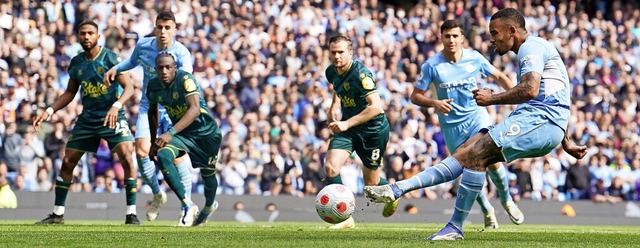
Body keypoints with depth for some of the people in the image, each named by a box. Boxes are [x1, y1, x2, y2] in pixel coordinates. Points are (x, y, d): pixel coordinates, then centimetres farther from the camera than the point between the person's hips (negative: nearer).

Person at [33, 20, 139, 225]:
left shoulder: (110, 58, -11)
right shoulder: (76, 63, 4)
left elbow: (129, 86, -18)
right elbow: (70, 92, 16)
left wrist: (116, 106, -35)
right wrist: (49, 111, 5)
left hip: (112, 118, -5)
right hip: (87, 119, 5)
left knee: (127, 158, -21)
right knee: (67, 162, 3)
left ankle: (131, 213, -14)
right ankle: (57, 213, 15)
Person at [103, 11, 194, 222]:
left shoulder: (181, 52, -17)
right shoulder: (143, 45, -4)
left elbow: (186, 76, -37)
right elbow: (133, 61, 19)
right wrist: (115, 69, 3)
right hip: (148, 107, 3)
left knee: (177, 155, -9)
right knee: (141, 150, -14)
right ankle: (157, 195, 12)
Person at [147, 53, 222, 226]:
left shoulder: (185, 80, -28)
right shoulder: (154, 87, -8)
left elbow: (195, 109, -41)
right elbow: (152, 112, 13)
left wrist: (171, 133, -51)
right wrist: (153, 142, 12)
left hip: (206, 132, -4)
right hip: (181, 132, 4)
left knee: (208, 173, 11)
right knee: (163, 156, -25)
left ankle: (209, 205, 47)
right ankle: (187, 205, -22)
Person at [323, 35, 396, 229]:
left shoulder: (360, 73, -25)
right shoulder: (331, 72, -1)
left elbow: (376, 107, -32)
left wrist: (347, 123, -34)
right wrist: (334, 108, 9)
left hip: (373, 130, -6)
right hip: (347, 128, 6)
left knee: (371, 184, 6)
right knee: (331, 167, -18)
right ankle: (345, 218, -8)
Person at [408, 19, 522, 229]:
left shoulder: (474, 58, -5)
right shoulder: (432, 65, -10)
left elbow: (499, 76, 11)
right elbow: (415, 96, -5)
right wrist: (433, 103, -24)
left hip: (476, 115, 0)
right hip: (451, 124, 0)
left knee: (492, 161, -17)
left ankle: (507, 201, 10)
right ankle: (487, 211, 26)